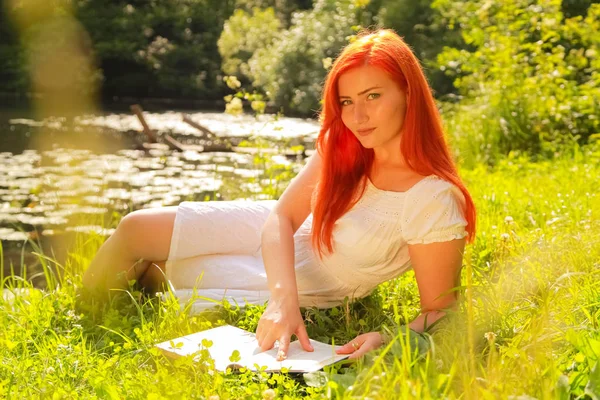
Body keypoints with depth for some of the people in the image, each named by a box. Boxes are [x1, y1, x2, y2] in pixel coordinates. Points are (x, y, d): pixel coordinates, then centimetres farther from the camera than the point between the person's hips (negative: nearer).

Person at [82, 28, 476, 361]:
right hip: (278, 237, 5)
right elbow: (282, 217, -18)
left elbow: (441, 312, -23)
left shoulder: (434, 201, -32)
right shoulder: (344, 145, -14)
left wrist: (388, 341, -43)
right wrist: (283, 298, -35)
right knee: (133, 229, 1)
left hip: (308, 282, -4)